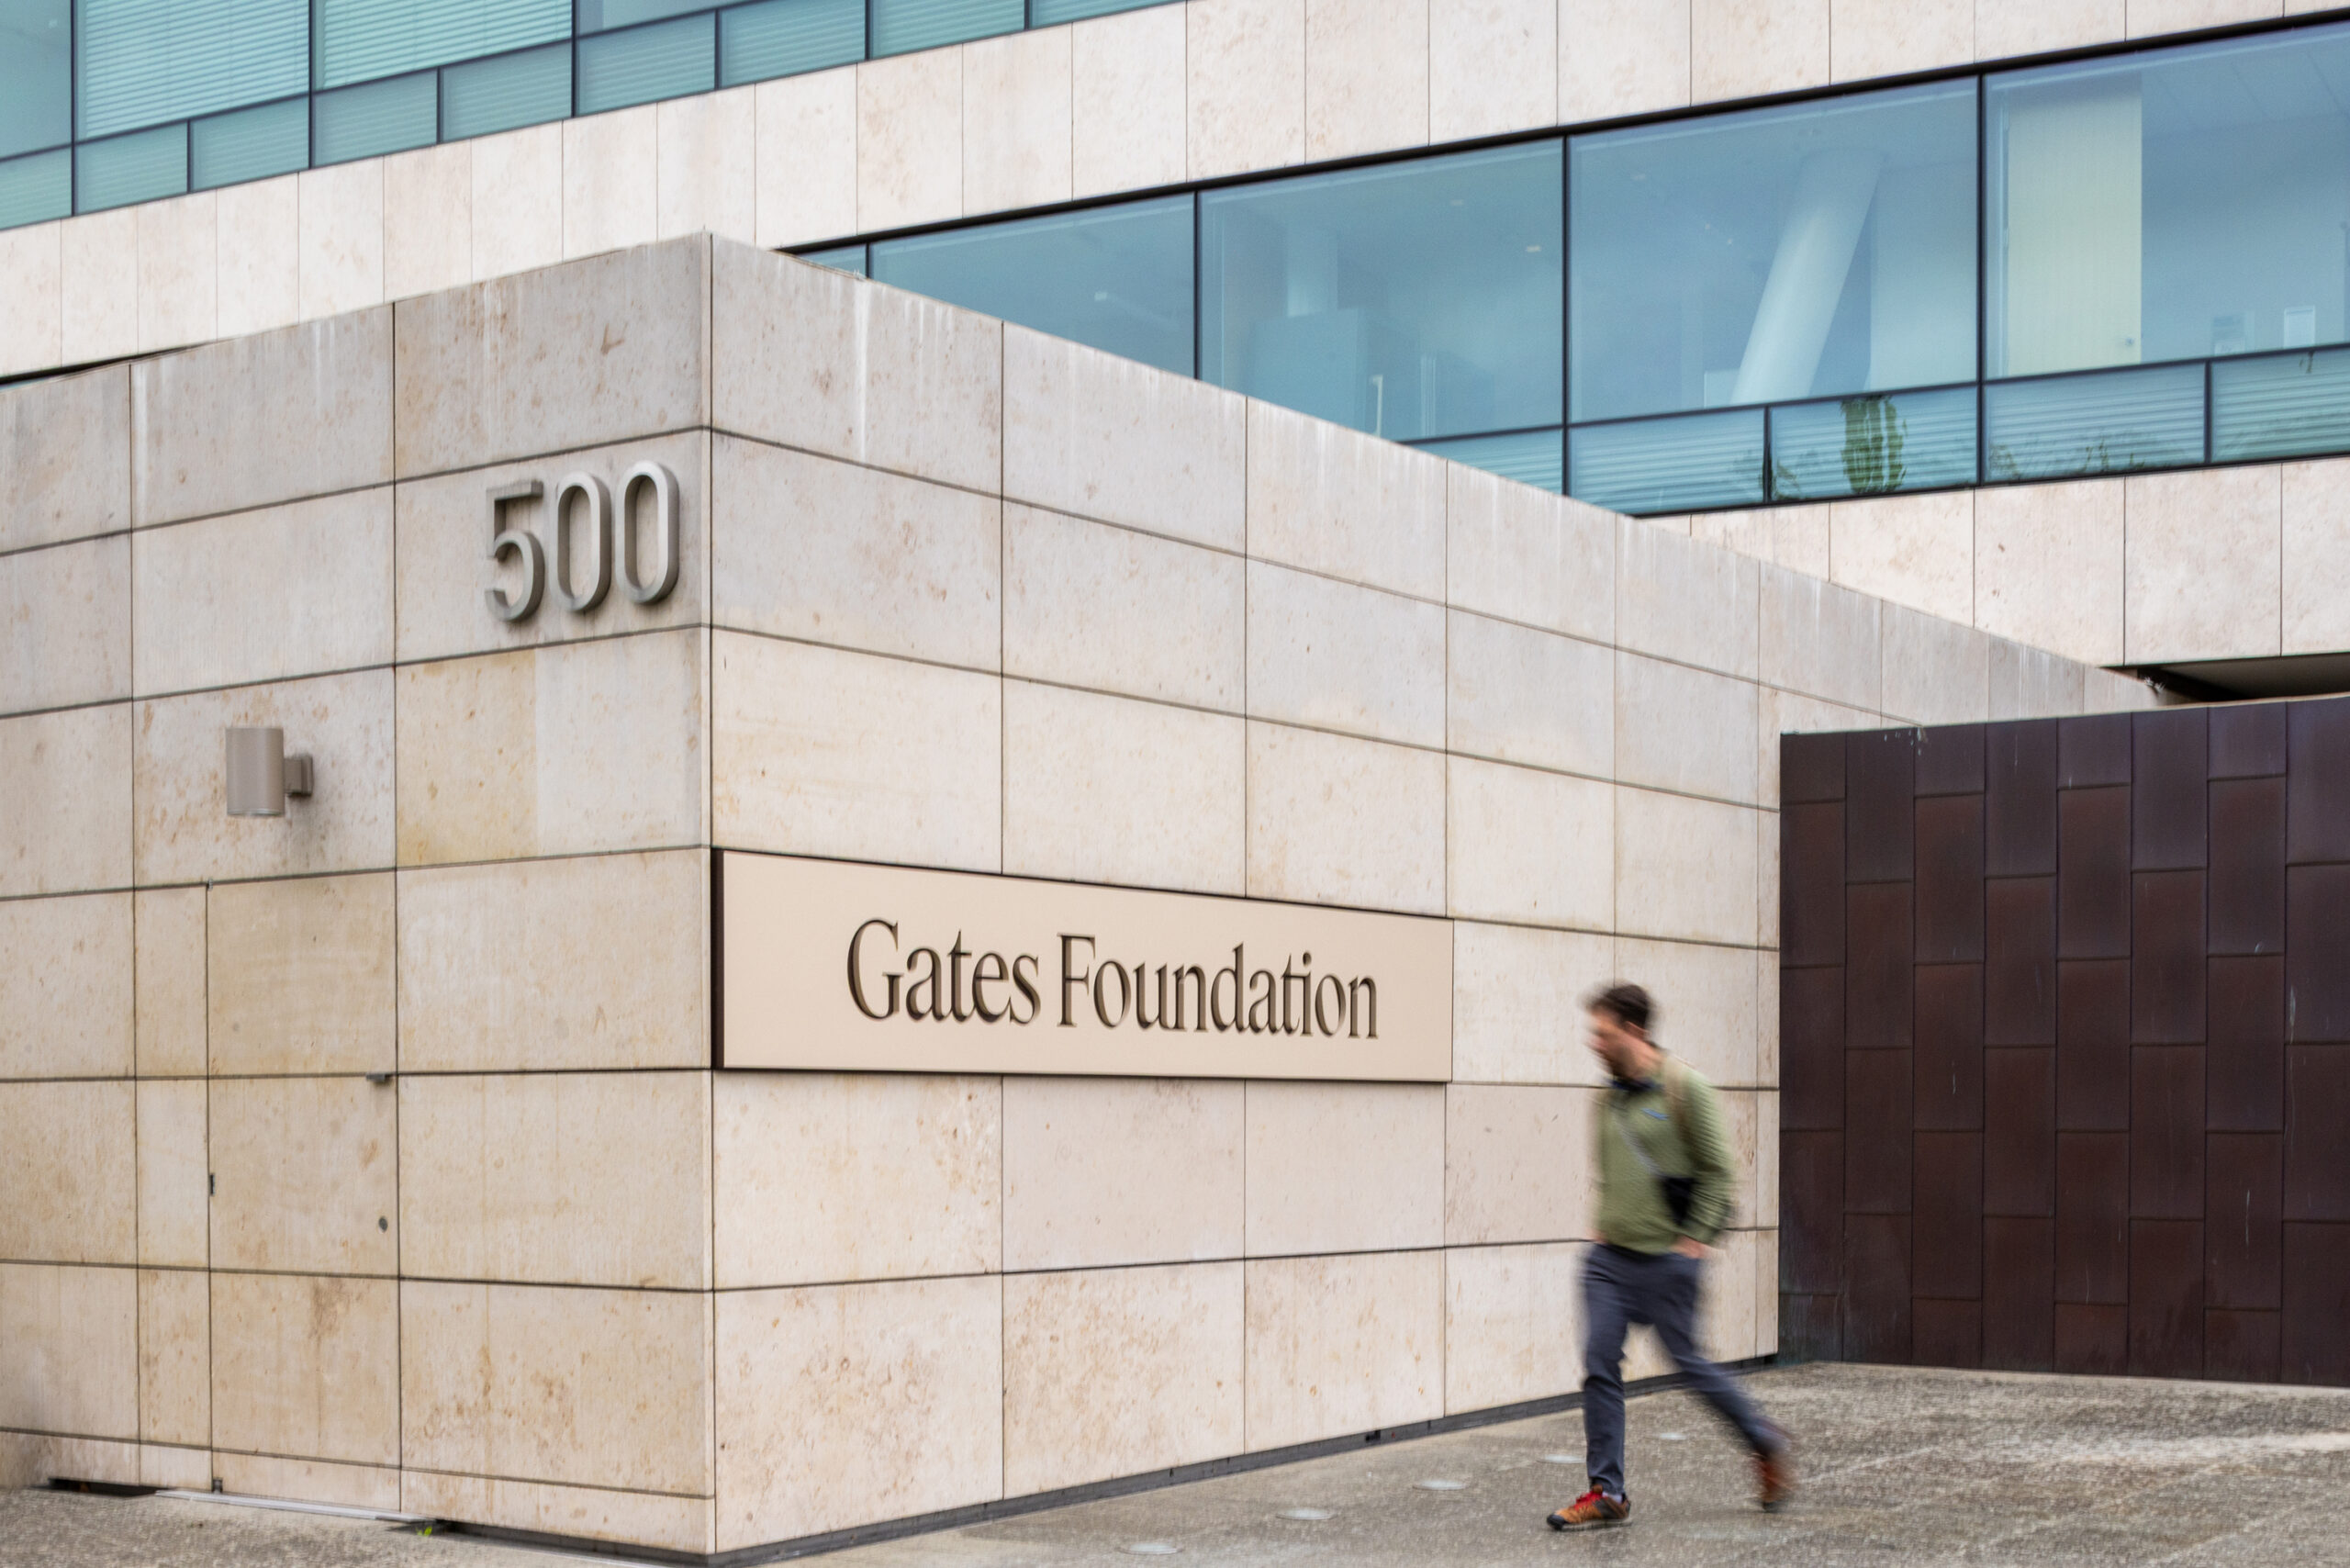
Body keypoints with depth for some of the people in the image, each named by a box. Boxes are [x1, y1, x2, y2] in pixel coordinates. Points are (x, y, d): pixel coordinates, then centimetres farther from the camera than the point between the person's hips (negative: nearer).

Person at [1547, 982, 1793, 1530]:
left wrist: (1696, 1238, -12)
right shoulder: (1610, 1097, 10)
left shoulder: (1684, 1089, -11)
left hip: (1667, 1259, -6)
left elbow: (1717, 1171, -9)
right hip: (1609, 1258, 6)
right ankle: (1606, 1492, 3)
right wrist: (1605, 1223, 13)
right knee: (1599, 1366, -3)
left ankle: (1764, 1441, 28)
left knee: (1688, 1362, 4)